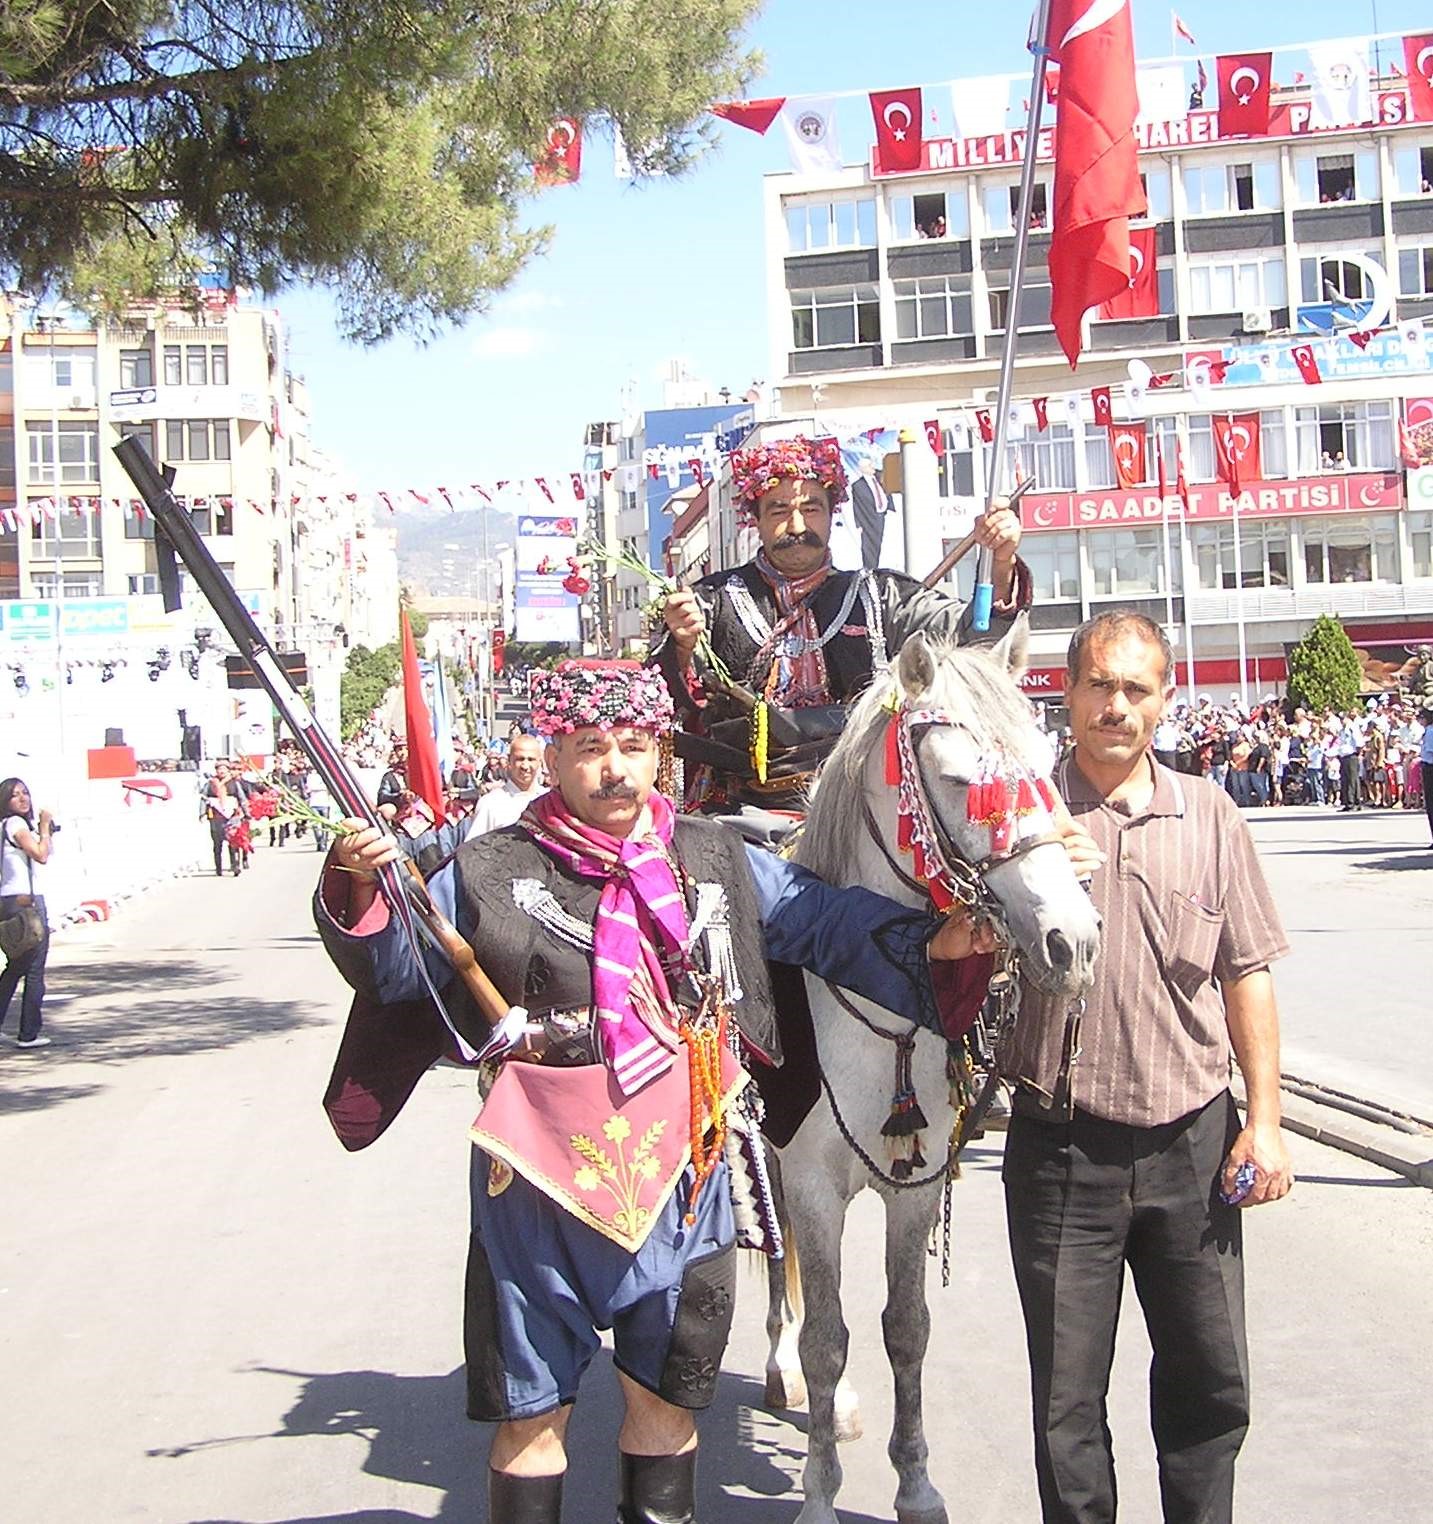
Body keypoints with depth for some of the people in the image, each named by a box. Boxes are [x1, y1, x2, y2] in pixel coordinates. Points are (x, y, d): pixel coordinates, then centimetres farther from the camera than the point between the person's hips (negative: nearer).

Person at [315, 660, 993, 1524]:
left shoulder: (717, 861, 5)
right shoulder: (492, 871, -2)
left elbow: (828, 920, 9)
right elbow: (392, 965, 0)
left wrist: (929, 941, -5)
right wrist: (359, 890, -18)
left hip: (682, 1162, 3)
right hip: (544, 1171, -2)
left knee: (667, 1393, 18)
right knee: (532, 1407, 9)